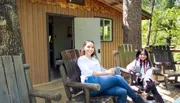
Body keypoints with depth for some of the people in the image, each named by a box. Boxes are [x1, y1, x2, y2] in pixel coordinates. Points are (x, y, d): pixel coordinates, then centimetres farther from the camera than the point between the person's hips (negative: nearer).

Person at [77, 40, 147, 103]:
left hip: (101, 85, 7)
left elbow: (101, 70, 21)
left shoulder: (95, 59, 29)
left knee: (123, 92, -20)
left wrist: (110, 71, -2)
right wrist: (107, 73, -12)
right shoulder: (81, 59, 7)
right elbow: (89, 73, -9)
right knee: (118, 78, -20)